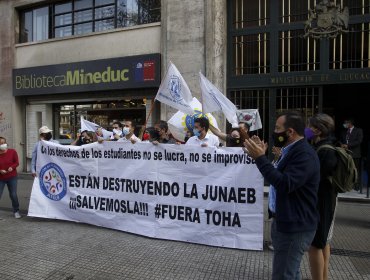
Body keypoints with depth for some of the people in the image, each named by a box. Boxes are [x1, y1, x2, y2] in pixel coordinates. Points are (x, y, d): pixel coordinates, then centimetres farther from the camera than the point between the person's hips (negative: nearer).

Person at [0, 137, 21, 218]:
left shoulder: (12, 152, -6)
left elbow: (17, 162, 0)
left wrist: (12, 167, -19)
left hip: (12, 177, 0)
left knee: (13, 195, 3)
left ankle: (16, 211, 20)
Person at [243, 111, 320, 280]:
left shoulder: (305, 154, -22)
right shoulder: (292, 150, 10)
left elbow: (285, 184, -32)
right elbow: (278, 177, 14)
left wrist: (260, 158, -28)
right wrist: (261, 155, 6)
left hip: (295, 226, -10)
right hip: (286, 222, 10)